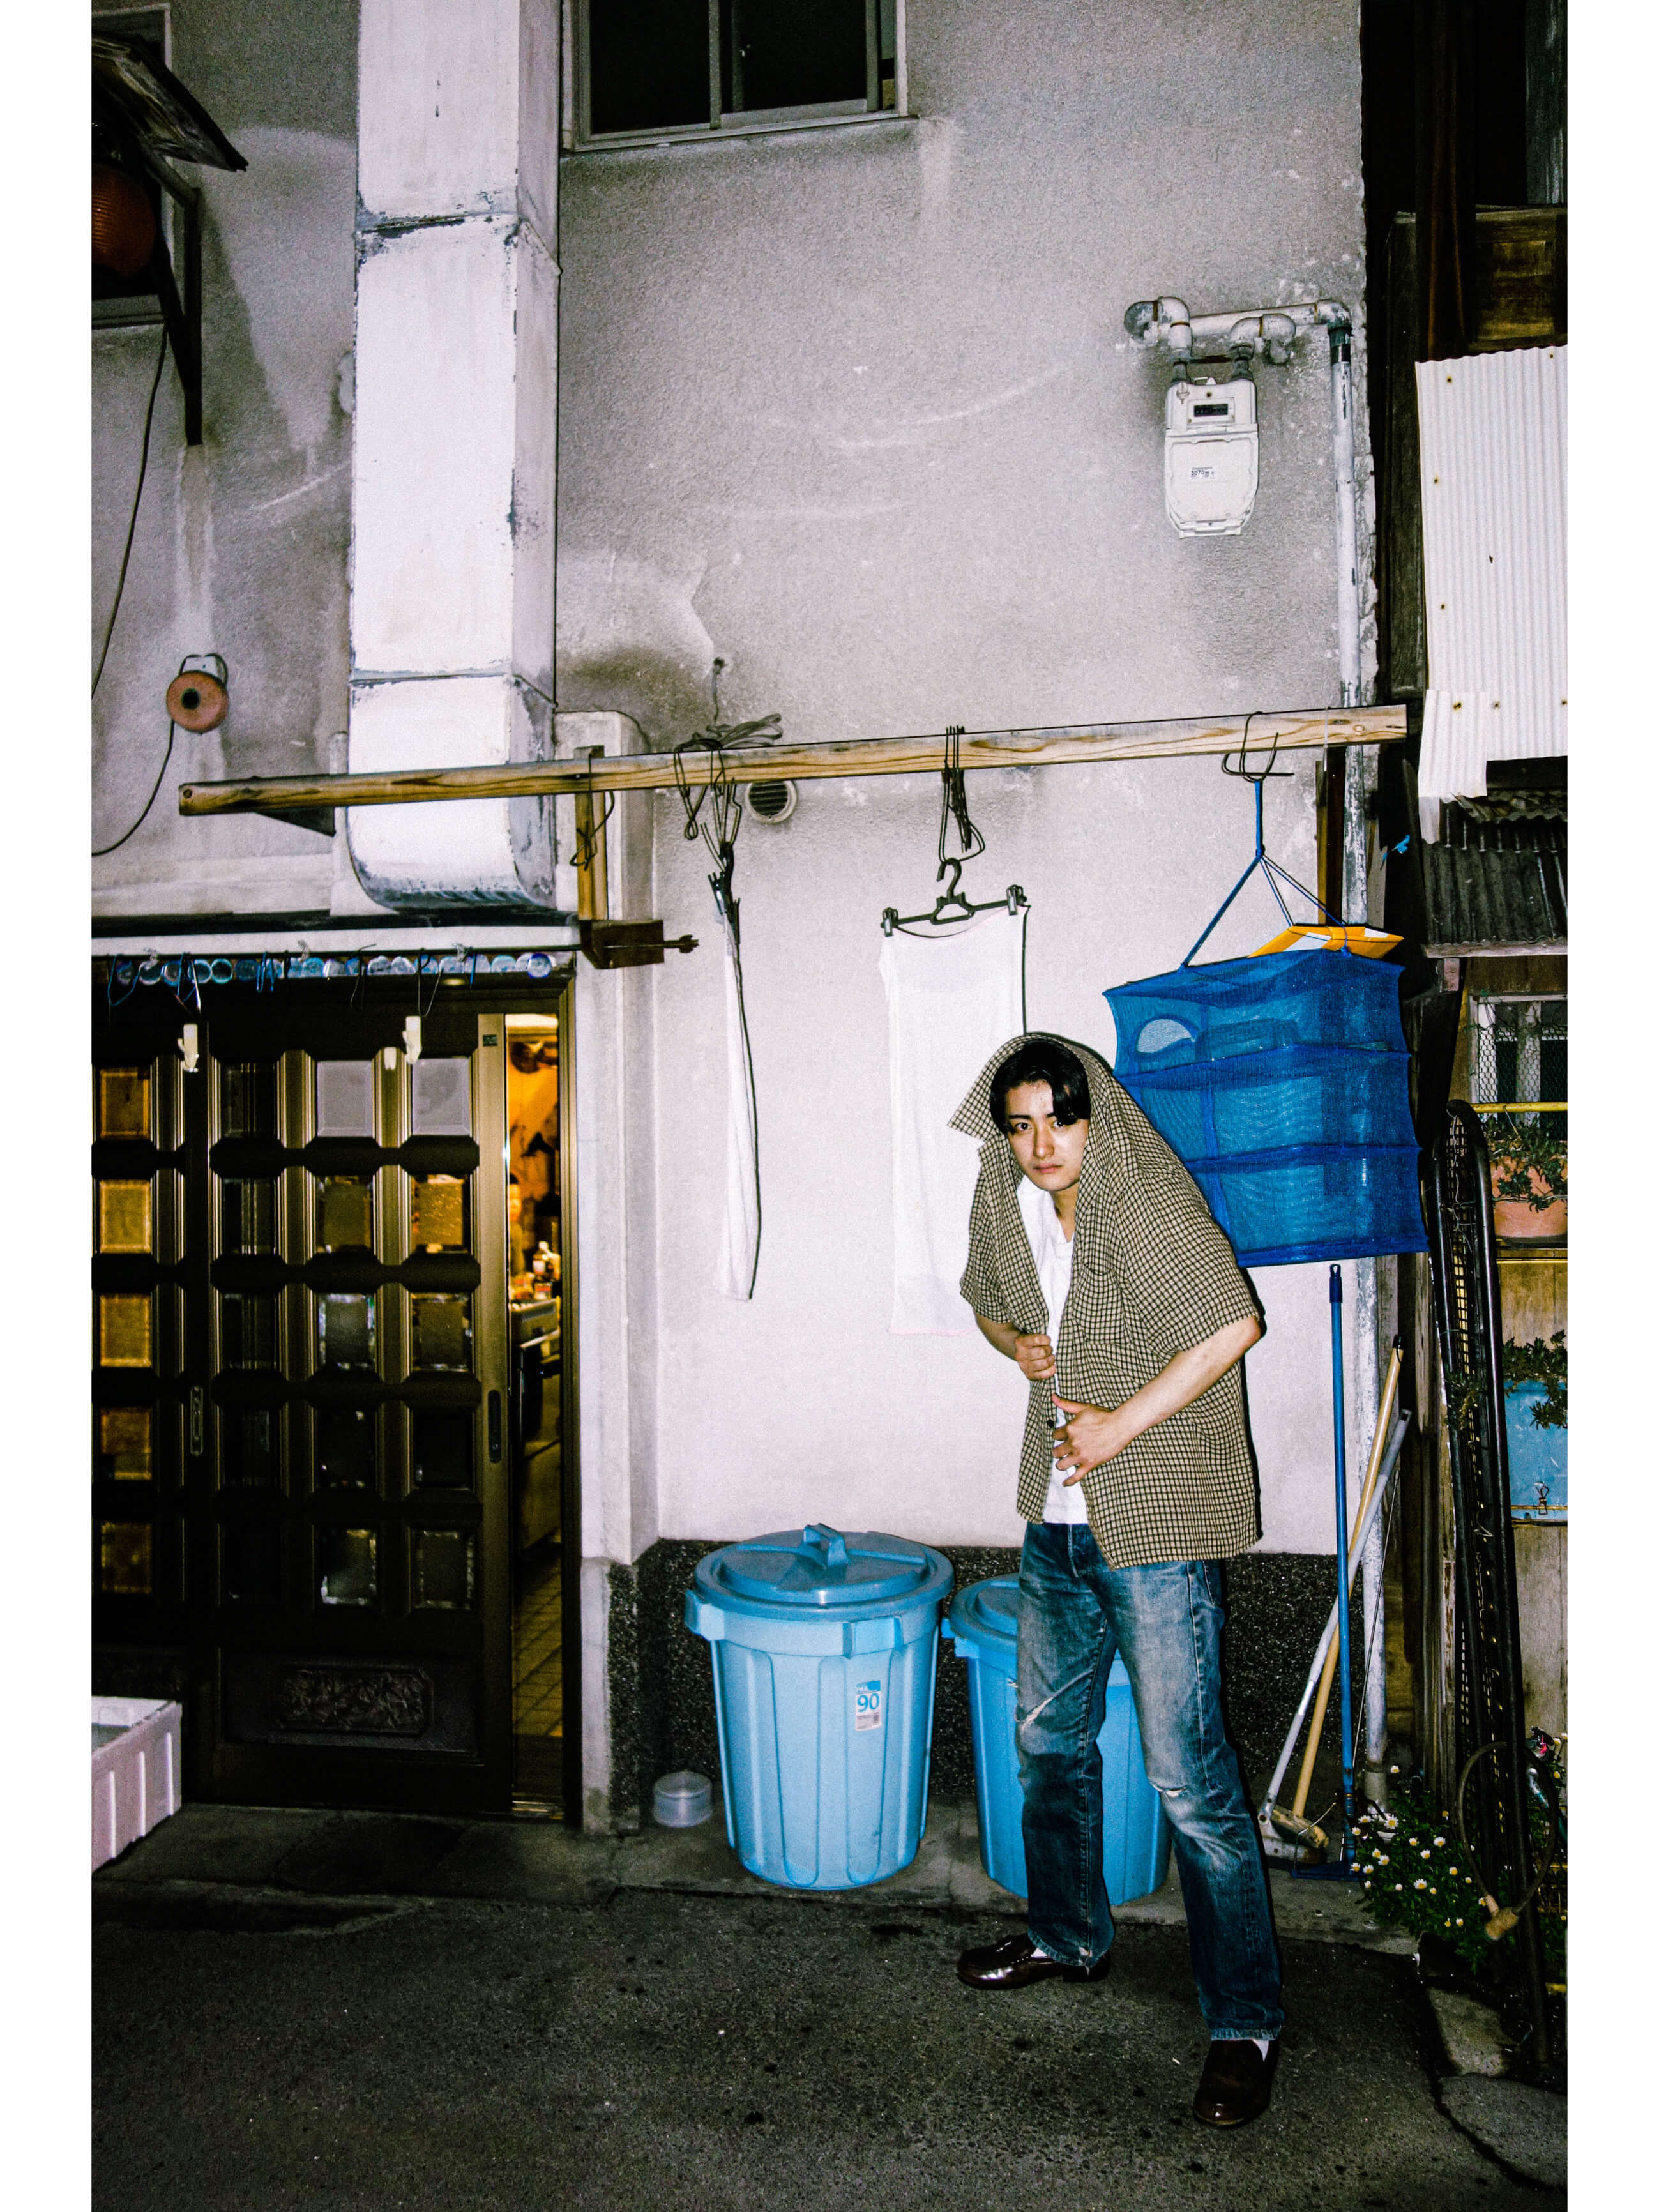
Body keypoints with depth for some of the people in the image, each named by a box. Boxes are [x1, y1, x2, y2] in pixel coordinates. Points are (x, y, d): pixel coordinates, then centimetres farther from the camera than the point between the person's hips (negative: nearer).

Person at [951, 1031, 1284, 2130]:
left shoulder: (1148, 1203, -18)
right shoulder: (1005, 1206, 5)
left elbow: (1233, 1324, -25)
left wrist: (1120, 1424, -22)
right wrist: (1021, 1346, 0)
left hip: (1159, 1521, -8)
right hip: (1059, 1516, 8)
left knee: (1190, 1776, -2)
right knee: (1052, 1736, 21)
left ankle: (1246, 2020, 15)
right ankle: (1070, 1935, 42)